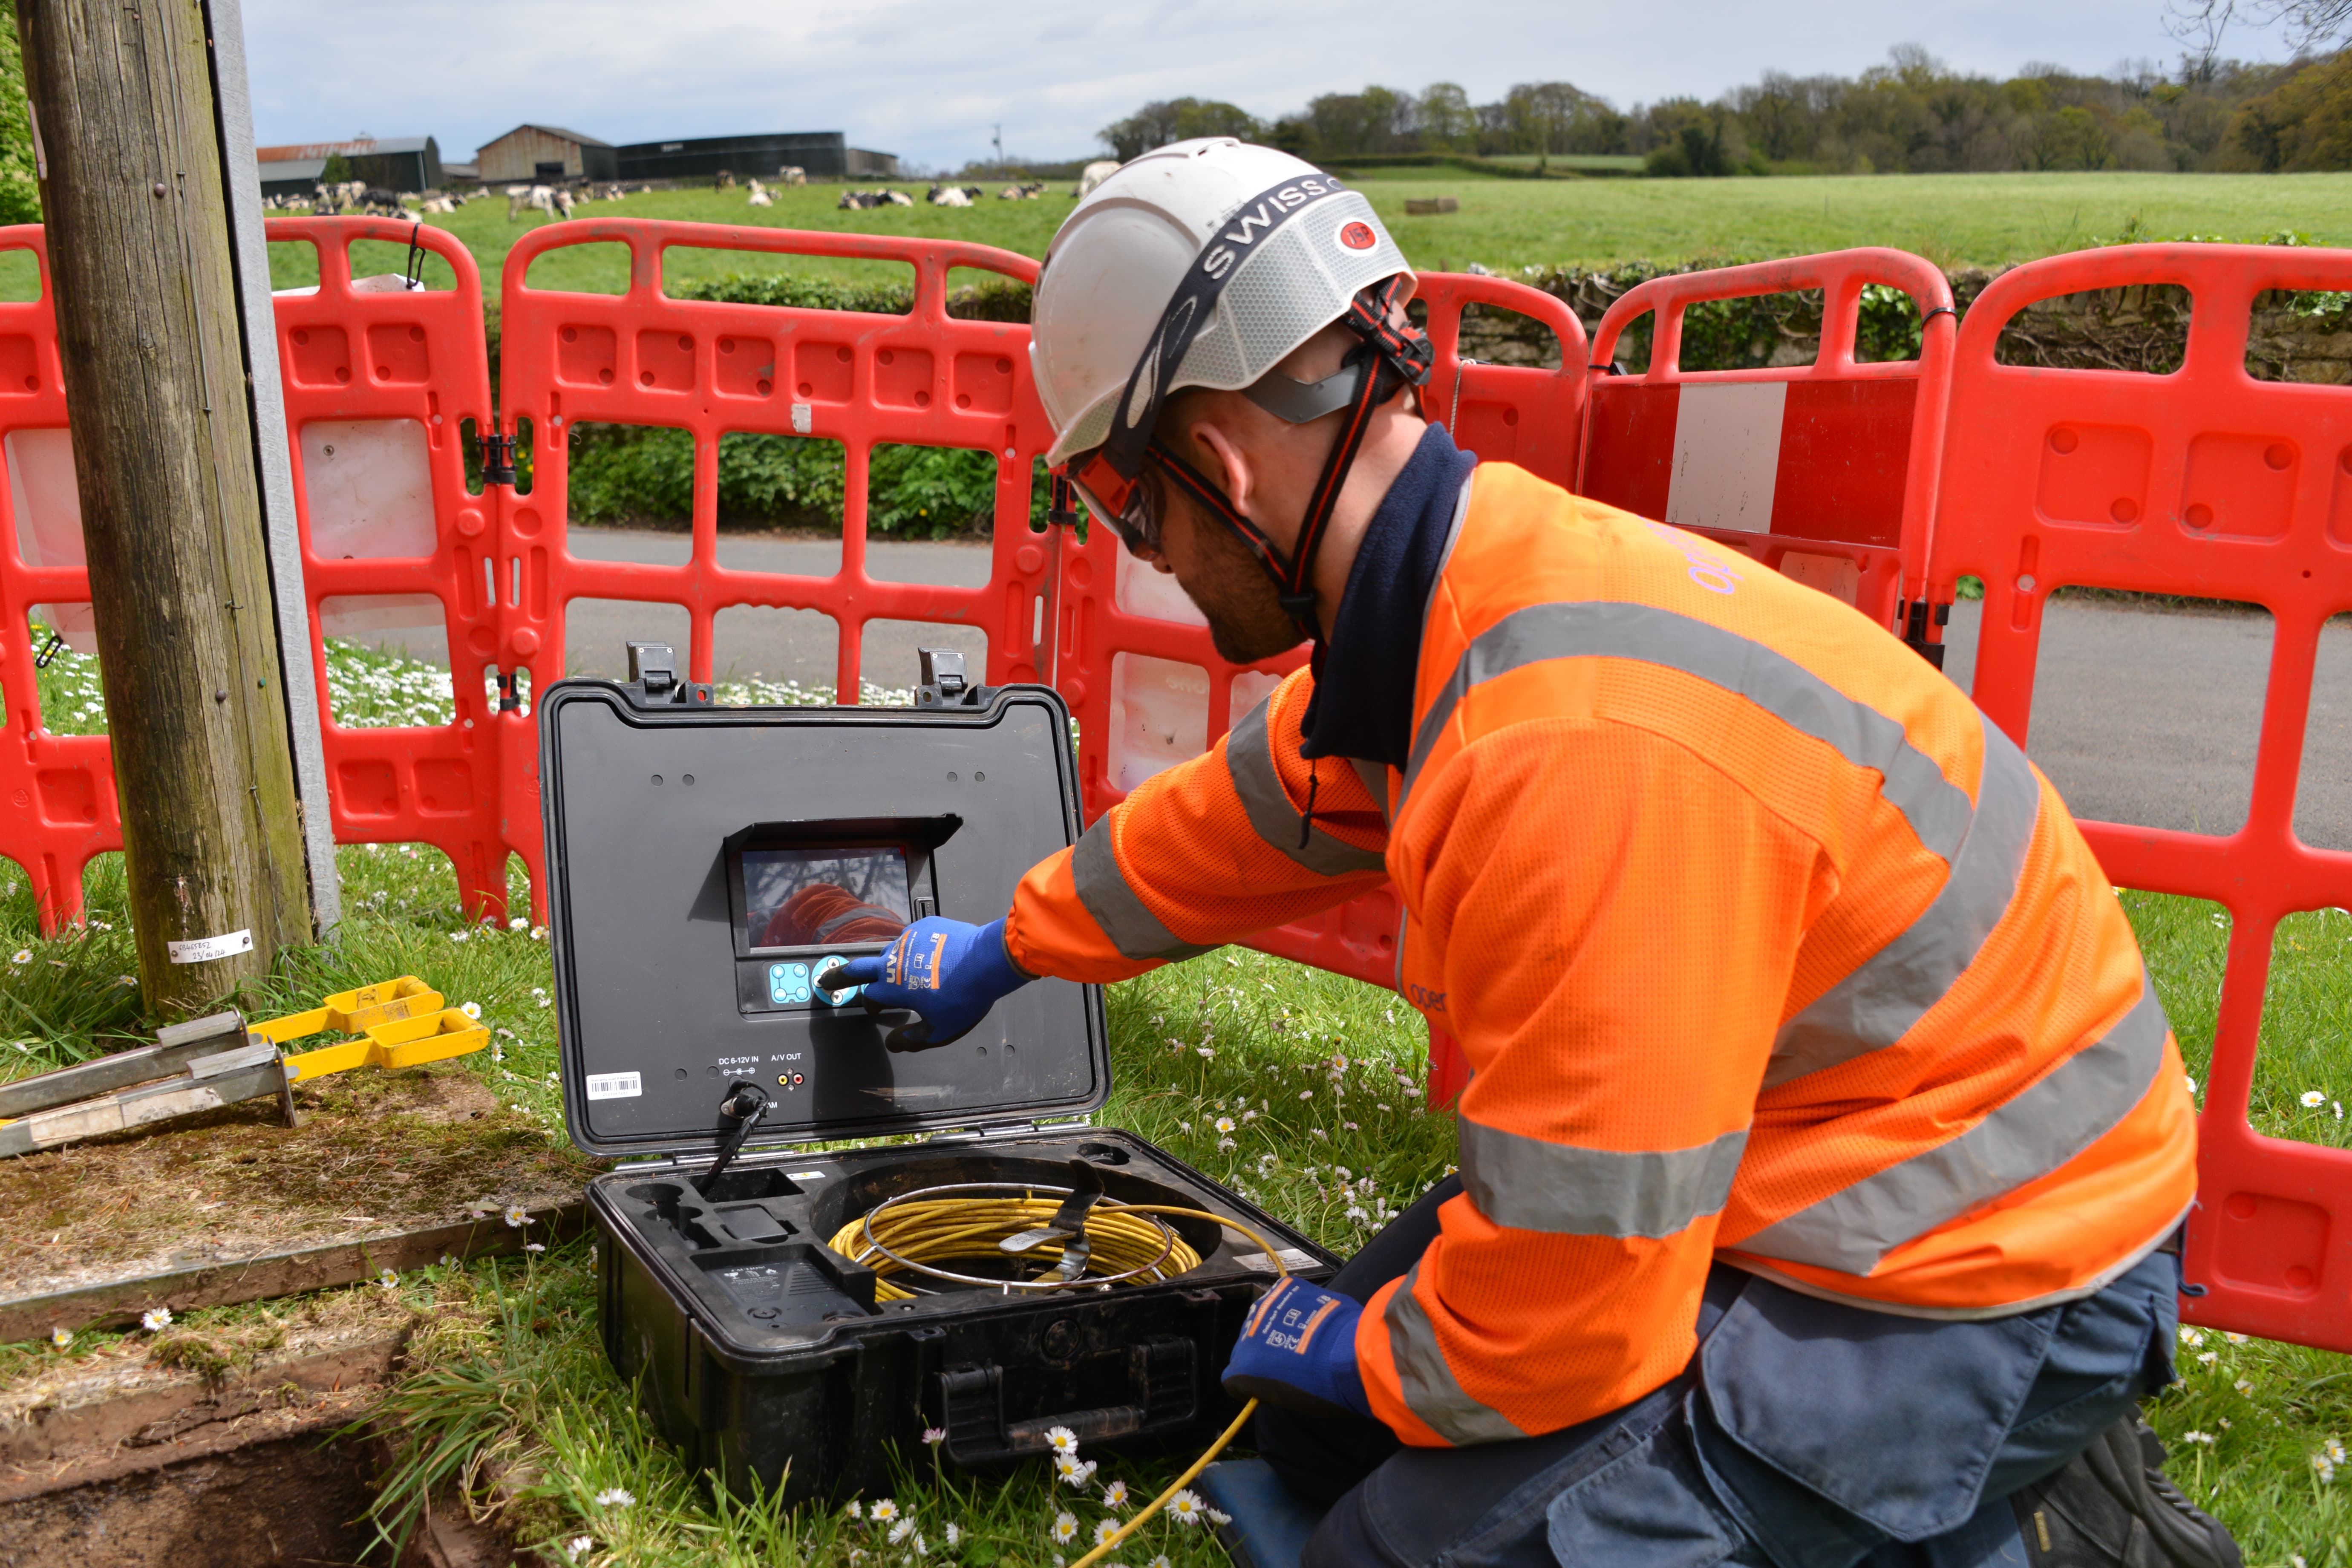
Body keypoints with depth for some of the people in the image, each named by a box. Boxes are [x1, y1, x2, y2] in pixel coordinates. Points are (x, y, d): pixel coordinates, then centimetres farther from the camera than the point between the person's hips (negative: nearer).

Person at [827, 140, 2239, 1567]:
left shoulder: (1581, 748, -34)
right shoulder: (1451, 602, -4)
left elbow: (1568, 1306, -28)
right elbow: (1236, 821, 17)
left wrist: (1358, 1350, -6)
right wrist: (1007, 947, 31)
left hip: (1970, 1288, -9)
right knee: (1321, 1435, 12)